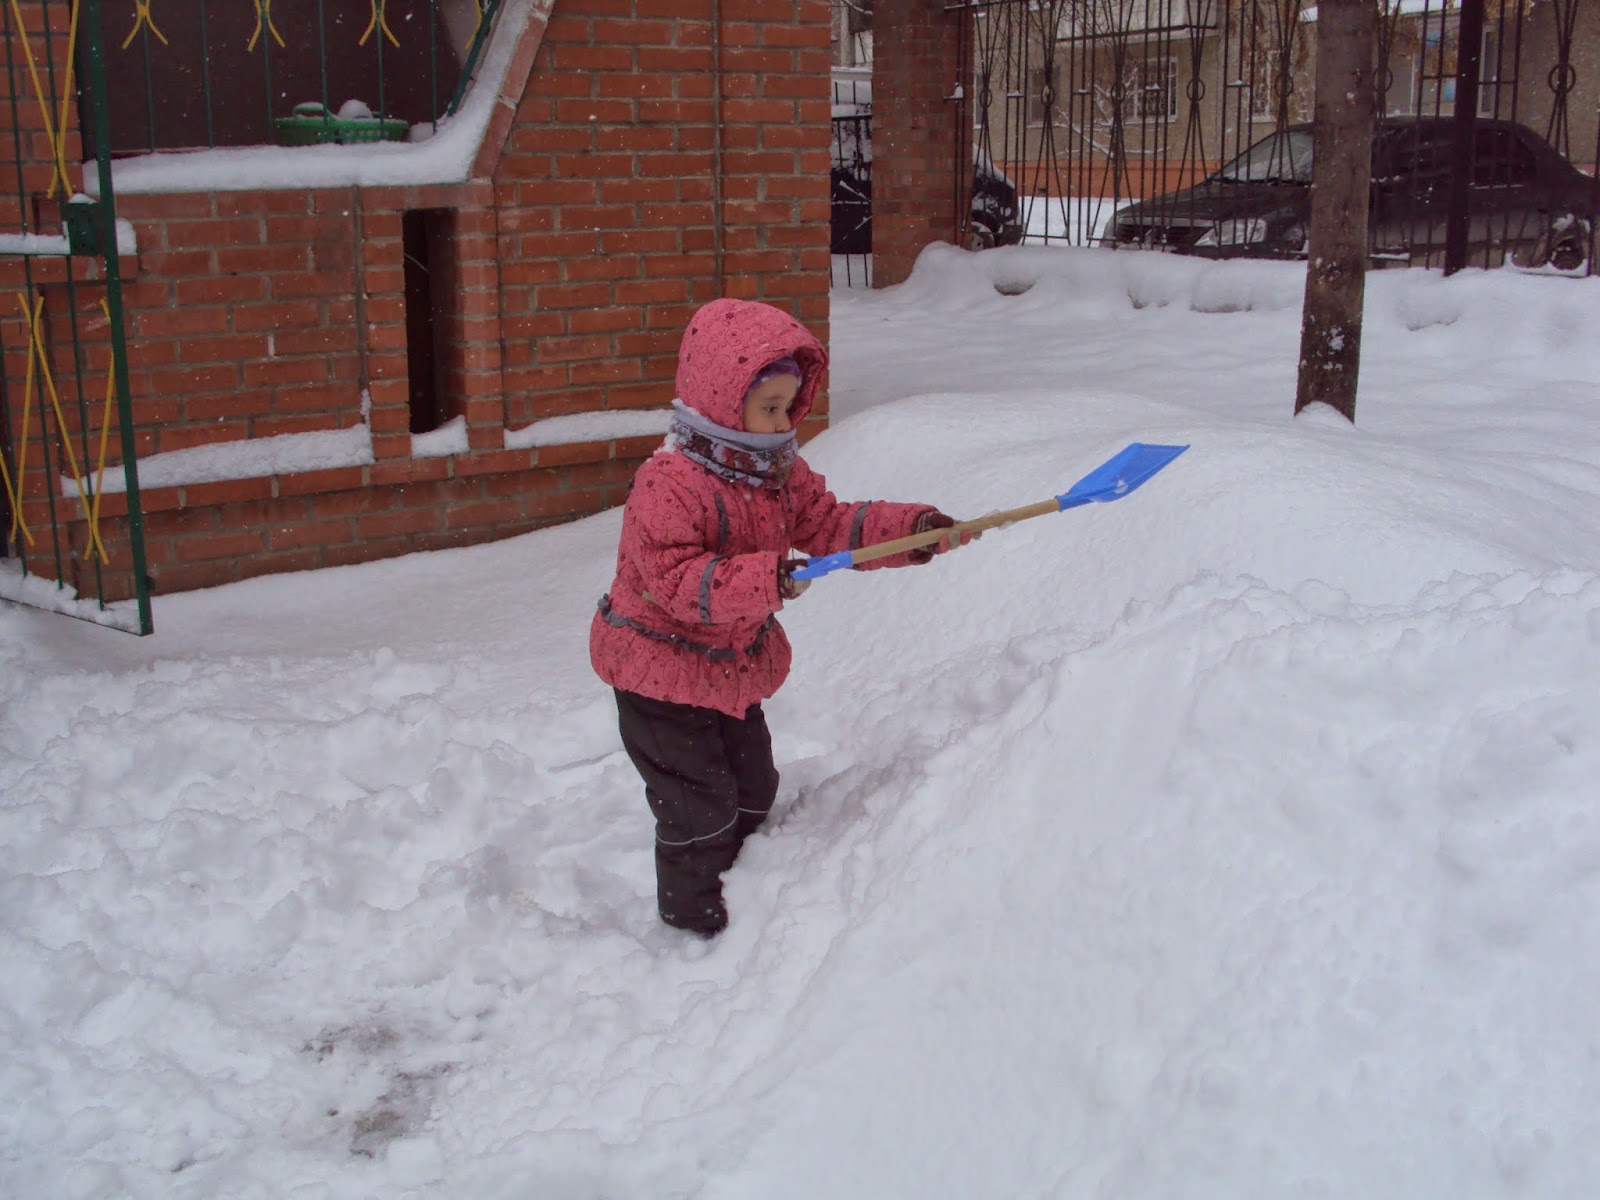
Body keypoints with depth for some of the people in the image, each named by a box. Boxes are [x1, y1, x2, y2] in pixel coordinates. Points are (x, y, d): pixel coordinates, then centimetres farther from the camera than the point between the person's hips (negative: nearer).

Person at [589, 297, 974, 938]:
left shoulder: (779, 470, 0)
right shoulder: (669, 483, -28)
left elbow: (828, 524, 1)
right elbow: (673, 577, -34)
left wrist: (911, 528, -13)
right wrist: (760, 579, -44)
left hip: (736, 663, 8)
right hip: (662, 668, -8)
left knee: (753, 787, 20)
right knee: (700, 806, -2)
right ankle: (694, 922, 18)